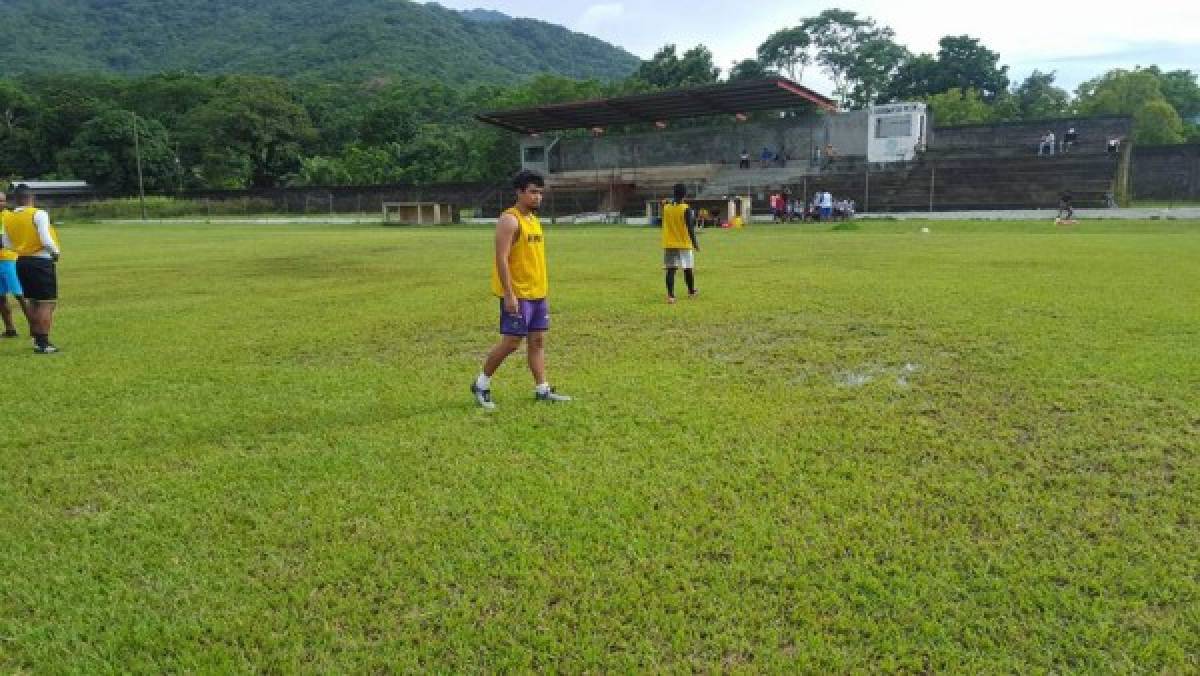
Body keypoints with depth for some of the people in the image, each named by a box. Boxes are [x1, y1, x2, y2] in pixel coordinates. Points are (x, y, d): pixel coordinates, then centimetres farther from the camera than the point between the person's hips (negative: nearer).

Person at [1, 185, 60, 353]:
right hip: (42, 262, -7)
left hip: (21, 262, 7)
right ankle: (43, 343, -6)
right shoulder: (39, 214, -13)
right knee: (47, 303, -2)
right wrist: (56, 251, -2)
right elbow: (46, 240, -20)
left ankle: (36, 338, 28)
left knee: (32, 302, 20)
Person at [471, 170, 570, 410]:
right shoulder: (510, 220, -13)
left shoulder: (534, 219, 14)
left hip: (538, 293, 8)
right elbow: (501, 259, -19)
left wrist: (544, 291, 20)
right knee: (511, 341, -5)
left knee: (538, 340, 8)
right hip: (517, 295, -8)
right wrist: (509, 294, -23)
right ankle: (481, 384, 11)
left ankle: (542, 390, 14)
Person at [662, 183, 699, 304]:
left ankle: (670, 296, -9)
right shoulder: (686, 209, -10)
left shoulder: (666, 208, 3)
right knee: (688, 268, 13)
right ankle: (691, 292, 29)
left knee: (671, 270, 0)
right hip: (684, 244, -3)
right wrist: (695, 243, -2)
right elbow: (690, 228, -11)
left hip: (669, 244, 3)